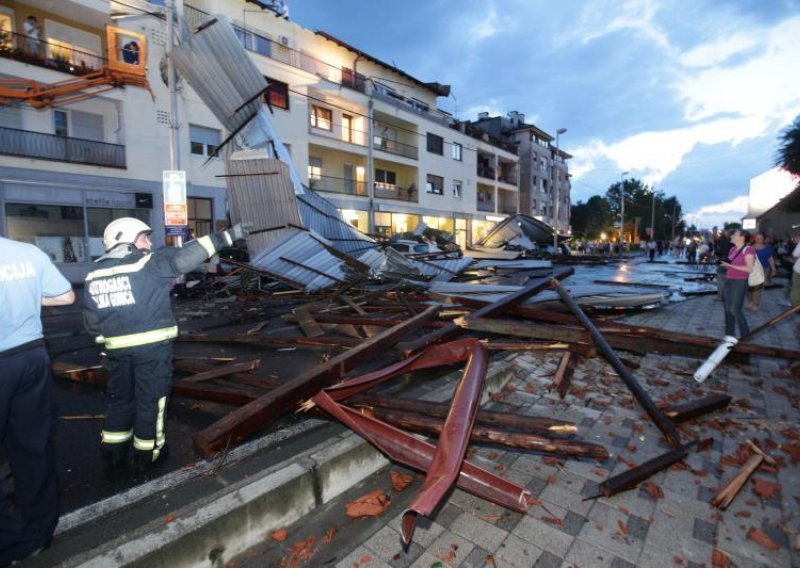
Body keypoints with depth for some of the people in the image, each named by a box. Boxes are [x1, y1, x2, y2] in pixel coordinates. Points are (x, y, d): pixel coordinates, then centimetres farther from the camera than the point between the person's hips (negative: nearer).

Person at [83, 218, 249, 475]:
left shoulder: (93, 277, 6)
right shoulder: (148, 264, -12)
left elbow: (92, 322, 9)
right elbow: (186, 256, -20)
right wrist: (224, 238, -20)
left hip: (117, 350, 6)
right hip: (152, 347, -5)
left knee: (120, 399, 21)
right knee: (151, 399, 9)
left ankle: (113, 457, 30)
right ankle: (147, 456, 23)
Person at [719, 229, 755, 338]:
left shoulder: (748, 249, -10)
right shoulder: (732, 249, 12)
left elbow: (749, 268, -17)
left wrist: (730, 265, -21)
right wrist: (724, 264, 1)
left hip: (740, 282, -8)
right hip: (728, 281, 8)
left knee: (735, 309, -7)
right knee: (728, 308, 9)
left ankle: (745, 335, 7)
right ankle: (729, 334, 18)